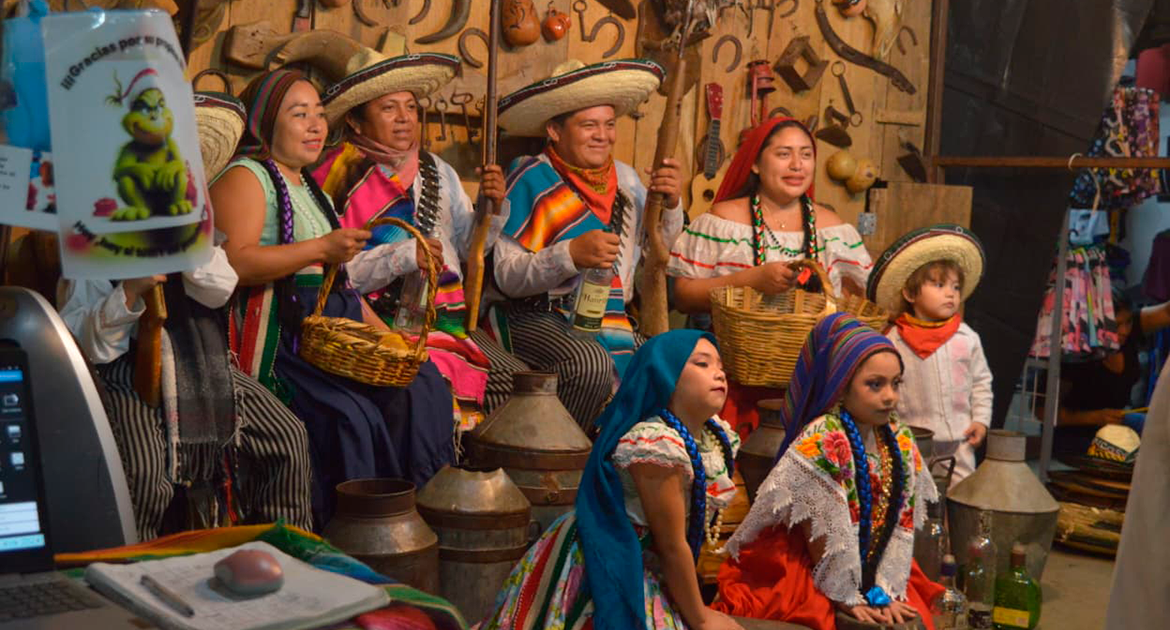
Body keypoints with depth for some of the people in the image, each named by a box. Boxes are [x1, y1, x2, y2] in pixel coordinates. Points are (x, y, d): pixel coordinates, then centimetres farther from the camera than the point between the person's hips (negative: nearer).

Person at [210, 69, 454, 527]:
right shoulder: (245, 178, -2)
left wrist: (382, 332, 14)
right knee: (349, 414, -27)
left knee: (419, 385, -9)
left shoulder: (311, 188, 26)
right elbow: (236, 262, -18)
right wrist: (320, 249, -22)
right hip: (279, 336, -9)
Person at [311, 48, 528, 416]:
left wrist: (490, 208, 0)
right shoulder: (342, 179, -2)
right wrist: (401, 257, -18)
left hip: (450, 318, 6)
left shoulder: (435, 171, 17)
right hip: (384, 326, -6)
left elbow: (469, 248, 18)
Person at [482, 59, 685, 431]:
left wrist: (670, 205, 3)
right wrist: (571, 255, -26)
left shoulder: (625, 179, 12)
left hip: (608, 320, 6)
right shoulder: (531, 179, -6)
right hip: (533, 317, -6)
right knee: (591, 364, -34)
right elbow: (506, 276, -12)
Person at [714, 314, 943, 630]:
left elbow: (900, 524, 1)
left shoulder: (900, 443, 1)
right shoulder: (822, 442, -19)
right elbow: (820, 530, -18)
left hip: (872, 568, 6)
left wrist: (888, 590, -7)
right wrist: (845, 597, -13)